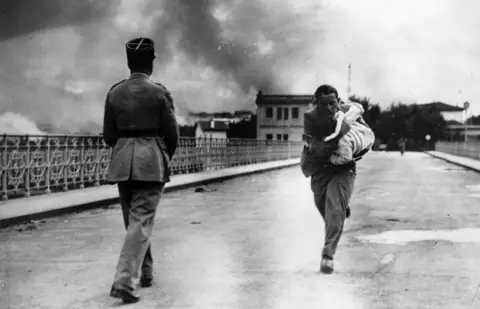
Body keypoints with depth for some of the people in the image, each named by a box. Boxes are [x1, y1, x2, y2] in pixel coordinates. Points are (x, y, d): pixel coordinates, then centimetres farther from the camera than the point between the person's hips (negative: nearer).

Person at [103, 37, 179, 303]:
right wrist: (166, 159, 15)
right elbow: (172, 134, -3)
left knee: (133, 220, 18)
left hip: (122, 161, 4)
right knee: (141, 221, -3)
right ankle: (123, 281, -14)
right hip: (152, 161, -4)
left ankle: (146, 272, 32)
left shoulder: (114, 92, 4)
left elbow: (108, 135, 7)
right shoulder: (159, 93, -6)